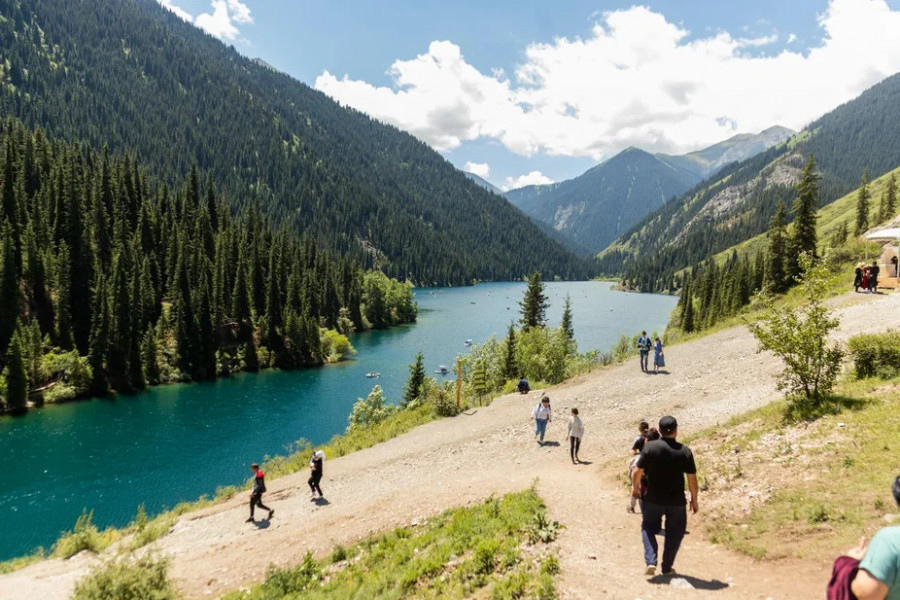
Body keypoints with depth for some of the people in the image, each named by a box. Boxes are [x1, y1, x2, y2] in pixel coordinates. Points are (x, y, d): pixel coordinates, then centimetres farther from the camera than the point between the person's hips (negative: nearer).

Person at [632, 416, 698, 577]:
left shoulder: (650, 447, -11)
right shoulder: (685, 451, -8)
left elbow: (638, 471, -7)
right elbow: (692, 478, -4)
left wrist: (635, 487, 11)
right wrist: (694, 500, 9)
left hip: (652, 499, 0)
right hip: (676, 501, 1)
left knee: (648, 528, 18)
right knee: (674, 533, 19)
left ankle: (650, 562, 4)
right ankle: (667, 567, 25)